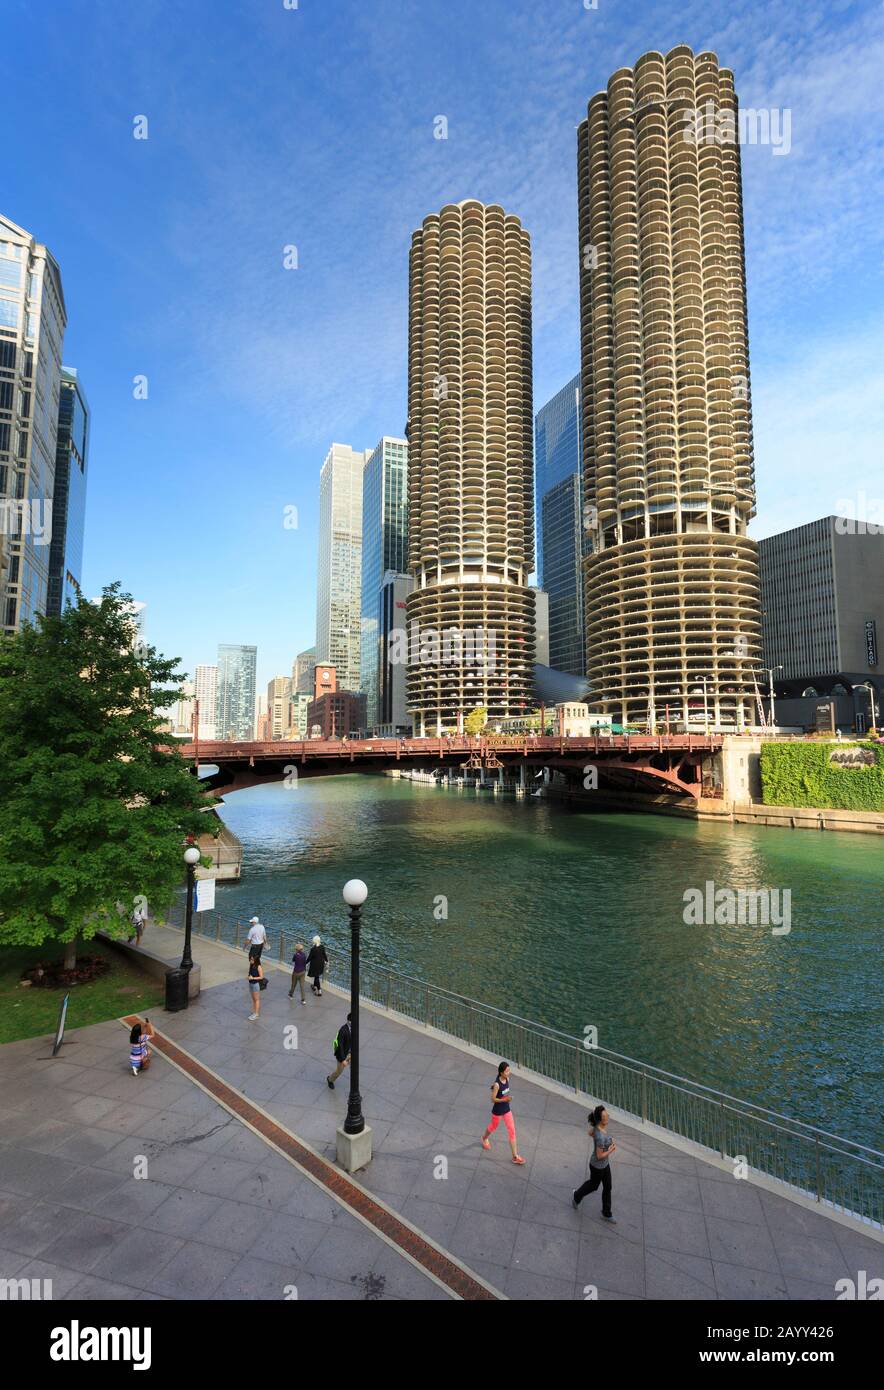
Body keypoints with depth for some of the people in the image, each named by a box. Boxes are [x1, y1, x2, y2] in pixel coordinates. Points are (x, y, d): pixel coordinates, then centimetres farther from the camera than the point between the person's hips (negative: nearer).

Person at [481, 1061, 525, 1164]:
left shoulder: (507, 1079, -11)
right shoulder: (497, 1084, -30)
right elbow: (493, 1099, -24)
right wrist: (504, 1099, -35)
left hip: (507, 1109, 5)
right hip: (497, 1111, -5)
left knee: (512, 1131, 5)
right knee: (493, 1126, 21)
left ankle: (515, 1156, 16)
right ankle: (485, 1138, 54)